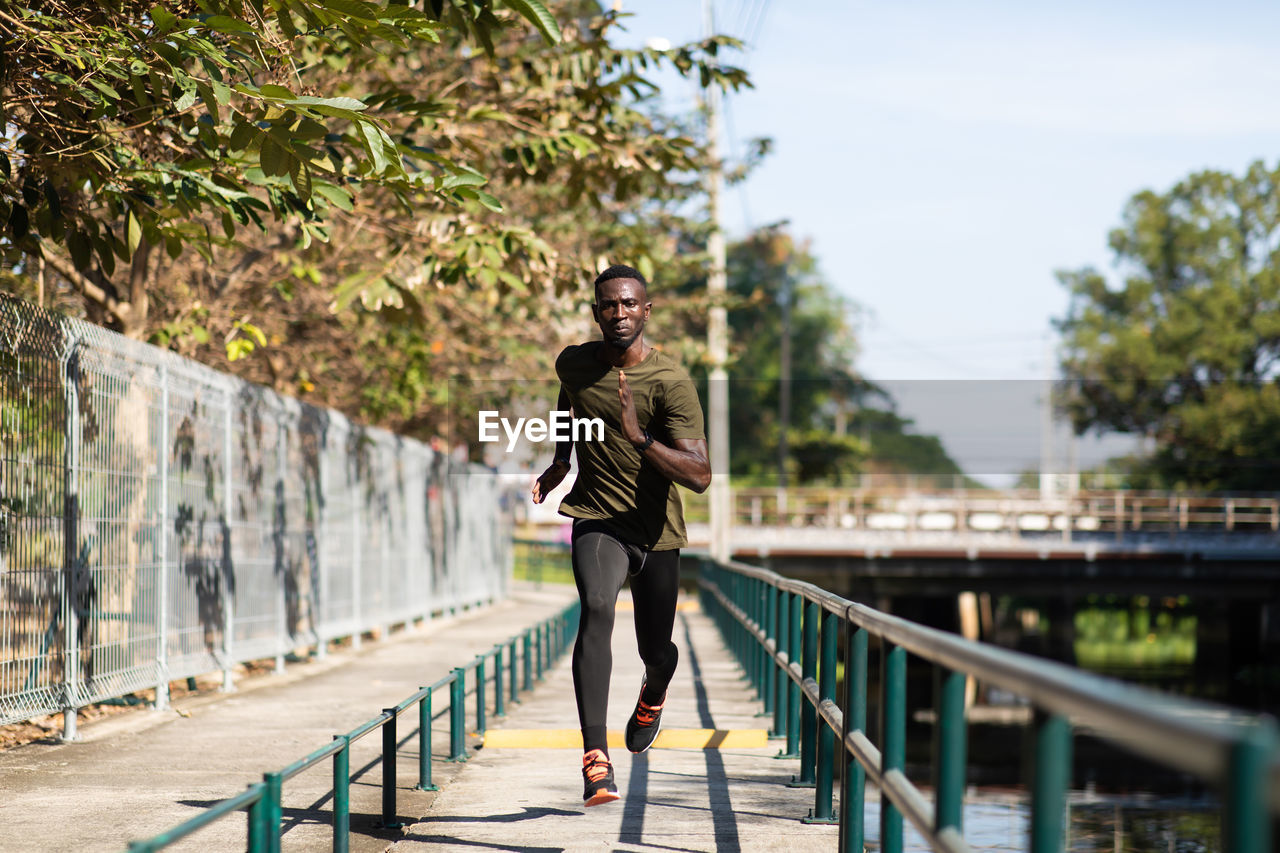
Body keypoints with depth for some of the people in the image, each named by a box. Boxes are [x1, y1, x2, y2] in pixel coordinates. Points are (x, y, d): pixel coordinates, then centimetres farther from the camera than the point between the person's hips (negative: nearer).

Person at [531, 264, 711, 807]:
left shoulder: (670, 382, -16)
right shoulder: (574, 364, -2)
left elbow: (700, 477, -23)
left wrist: (640, 439, -35)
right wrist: (560, 462, 20)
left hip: (657, 530, -1)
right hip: (597, 518, 1)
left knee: (656, 653, 10)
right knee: (596, 609, -28)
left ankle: (653, 694, 52)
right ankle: (595, 758, -36)